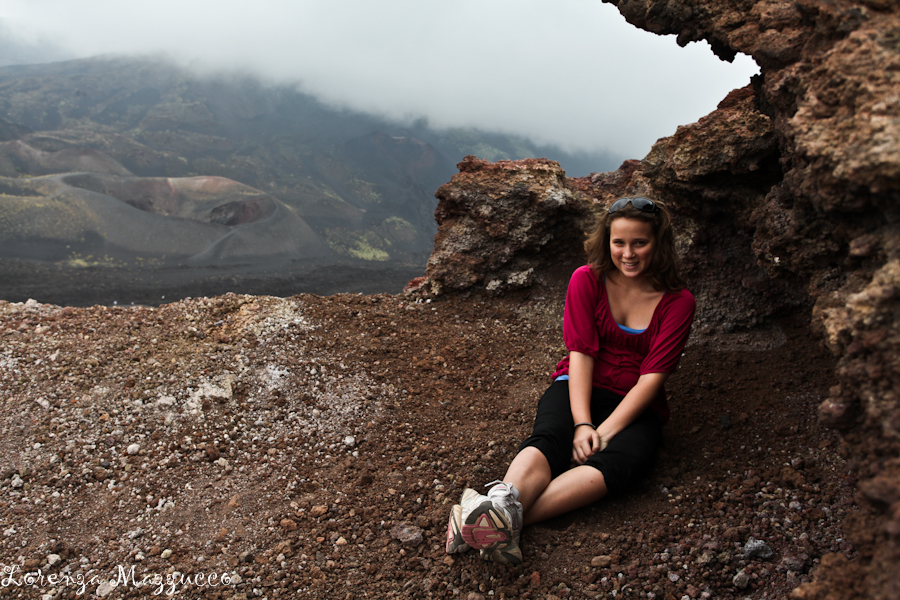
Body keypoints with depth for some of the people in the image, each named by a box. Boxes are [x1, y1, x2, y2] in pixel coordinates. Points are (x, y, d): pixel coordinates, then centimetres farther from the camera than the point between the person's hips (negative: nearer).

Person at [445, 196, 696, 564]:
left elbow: (653, 376, -11)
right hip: (580, 388, 2)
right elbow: (581, 352, -9)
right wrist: (582, 424, -21)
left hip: (637, 406, -1)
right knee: (547, 440, -32)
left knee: (617, 461, -35)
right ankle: (503, 503, -60)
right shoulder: (587, 280, -1)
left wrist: (606, 431, -21)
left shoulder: (678, 302, -4)